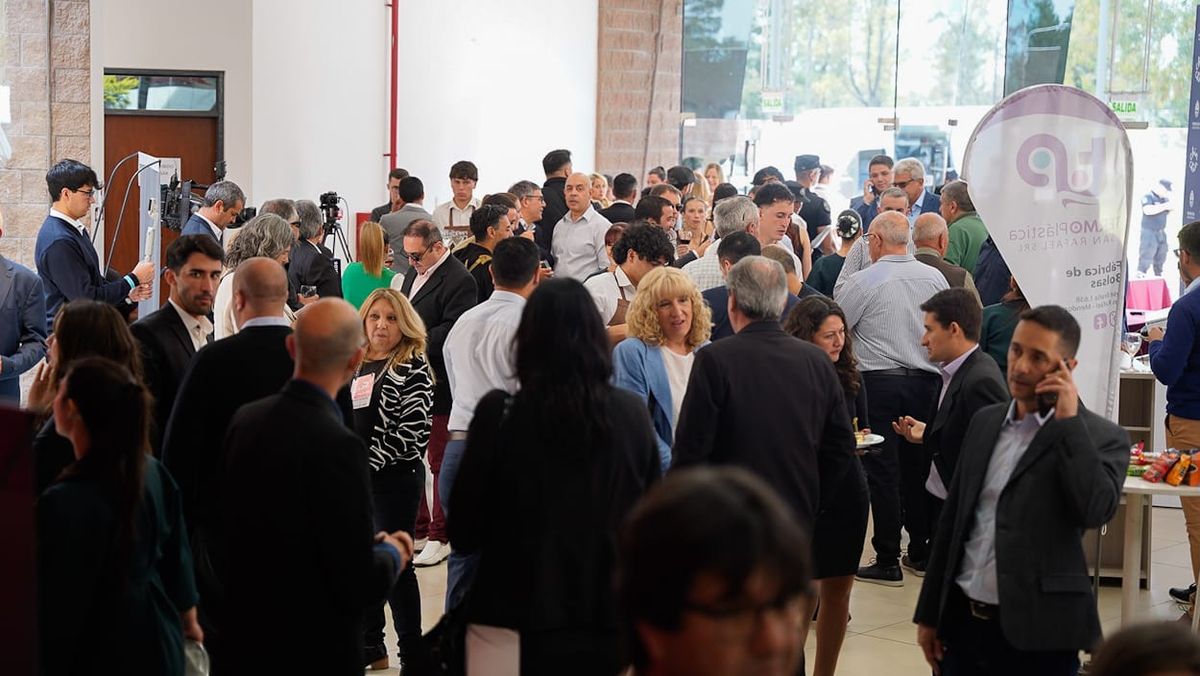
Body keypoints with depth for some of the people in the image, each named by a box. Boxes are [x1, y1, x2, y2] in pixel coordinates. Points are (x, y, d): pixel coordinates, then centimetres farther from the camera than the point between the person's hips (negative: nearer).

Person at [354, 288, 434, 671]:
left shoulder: (412, 369, -8)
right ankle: (370, 647, 27)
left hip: (394, 477, -6)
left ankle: (414, 655, 6)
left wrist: (368, 461, -16)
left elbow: (414, 433, -15)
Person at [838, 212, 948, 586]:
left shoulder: (863, 282, -10)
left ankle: (888, 561, 1)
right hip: (926, 382, 5)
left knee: (882, 471, -1)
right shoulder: (934, 278, 4)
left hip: (878, 382, -5)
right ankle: (923, 548, 22)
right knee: (918, 466, 14)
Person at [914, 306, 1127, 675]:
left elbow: (1096, 510, -22)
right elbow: (952, 520, 13)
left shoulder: (1100, 437, -5)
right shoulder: (984, 421, 10)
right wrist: (930, 613, 13)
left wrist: (1069, 421, -18)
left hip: (1038, 635, -4)